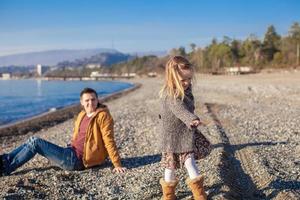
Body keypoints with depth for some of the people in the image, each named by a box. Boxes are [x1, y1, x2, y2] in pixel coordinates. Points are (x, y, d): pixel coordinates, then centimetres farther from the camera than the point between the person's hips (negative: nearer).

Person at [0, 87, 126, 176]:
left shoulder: (103, 116, -13)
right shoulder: (82, 115, 11)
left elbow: (109, 141, -17)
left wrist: (117, 165, -18)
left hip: (77, 160, -8)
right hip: (72, 153, 8)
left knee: (35, 142, -11)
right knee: (32, 142, 7)